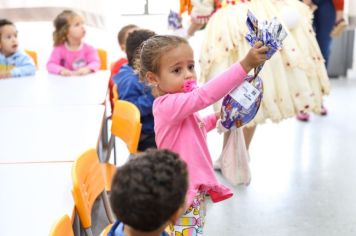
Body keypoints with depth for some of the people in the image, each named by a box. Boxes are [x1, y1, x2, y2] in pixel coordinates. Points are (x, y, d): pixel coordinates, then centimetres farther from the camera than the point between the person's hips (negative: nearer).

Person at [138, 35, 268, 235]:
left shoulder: (179, 106, 9)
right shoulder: (169, 104, -23)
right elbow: (205, 95, -37)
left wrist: (215, 119, 11)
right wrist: (245, 65, -40)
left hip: (195, 191, 10)